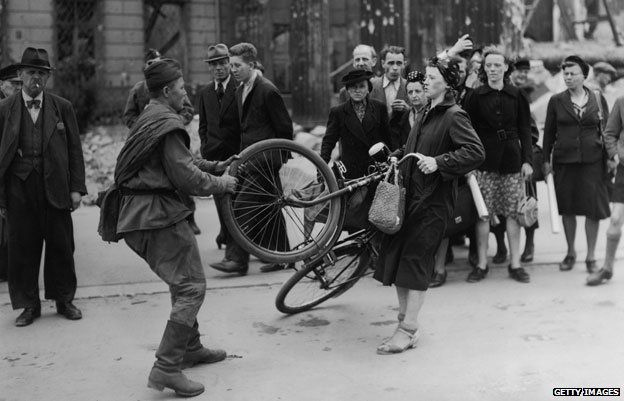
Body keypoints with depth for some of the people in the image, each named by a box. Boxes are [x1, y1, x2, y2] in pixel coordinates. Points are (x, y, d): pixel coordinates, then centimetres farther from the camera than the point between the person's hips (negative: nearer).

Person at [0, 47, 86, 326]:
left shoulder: (62, 107, 6)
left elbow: (75, 150, 6)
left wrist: (77, 188, -2)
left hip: (56, 187, 0)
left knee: (61, 246, 7)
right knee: (22, 248, 5)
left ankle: (64, 300, 23)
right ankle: (29, 305, 19)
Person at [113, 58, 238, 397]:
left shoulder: (149, 117, 18)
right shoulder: (166, 123, -15)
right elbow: (186, 176, -19)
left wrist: (214, 166, 18)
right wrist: (221, 184, -4)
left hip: (140, 215, 11)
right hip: (159, 215, -11)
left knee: (183, 282, 22)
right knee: (191, 287, -8)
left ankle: (190, 348, 33)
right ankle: (166, 368, -10)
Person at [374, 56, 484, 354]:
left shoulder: (454, 116, -9)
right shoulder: (428, 114, 18)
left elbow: (476, 152, -21)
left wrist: (438, 162, -26)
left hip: (433, 198, -9)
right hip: (409, 193, 9)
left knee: (415, 258, -8)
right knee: (394, 255, 6)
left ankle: (407, 330, -1)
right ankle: (406, 320, 19)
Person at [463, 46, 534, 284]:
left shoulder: (516, 96, 6)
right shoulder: (475, 96, 2)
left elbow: (525, 130, 9)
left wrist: (527, 160, 1)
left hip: (512, 160, 1)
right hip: (484, 161, -1)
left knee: (513, 213, 2)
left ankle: (515, 264, 12)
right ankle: (482, 264, 10)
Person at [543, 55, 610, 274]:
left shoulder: (598, 98, 4)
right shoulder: (556, 101, 4)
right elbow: (549, 132, 7)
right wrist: (546, 160, 3)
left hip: (592, 160, 0)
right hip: (564, 161, 1)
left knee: (594, 208, -1)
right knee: (567, 208, 7)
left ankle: (591, 256, 11)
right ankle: (570, 253, 23)